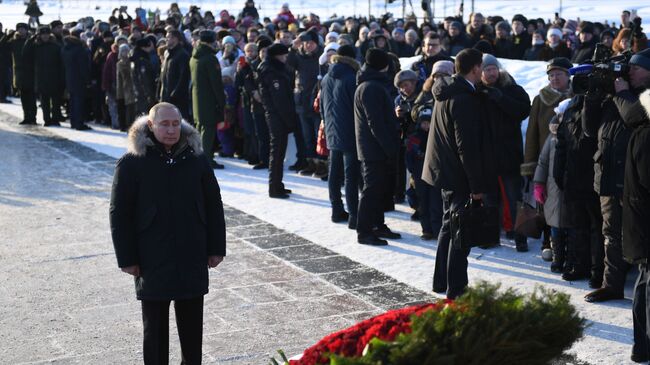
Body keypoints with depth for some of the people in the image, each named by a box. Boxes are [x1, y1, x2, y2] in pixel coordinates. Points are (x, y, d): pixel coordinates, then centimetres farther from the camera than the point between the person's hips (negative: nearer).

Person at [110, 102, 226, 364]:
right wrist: (127, 258, -7)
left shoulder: (196, 159, 3)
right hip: (152, 261, -3)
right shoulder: (132, 163, -7)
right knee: (155, 324, 7)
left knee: (192, 322, 12)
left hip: (192, 258, 3)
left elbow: (213, 205, 8)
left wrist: (216, 247, 5)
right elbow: (120, 214, -5)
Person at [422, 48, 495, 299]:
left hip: (444, 170, 10)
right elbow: (467, 146, -23)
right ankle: (455, 288, 4)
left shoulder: (447, 91, 9)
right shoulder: (464, 99, -22)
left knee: (450, 225, 20)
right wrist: (477, 185, -19)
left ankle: (441, 281, 29)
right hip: (459, 174, -10)